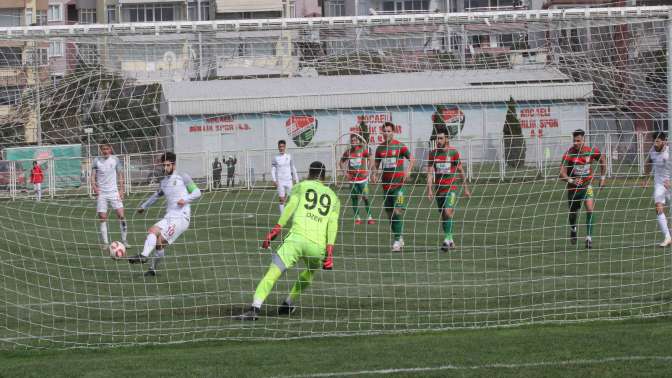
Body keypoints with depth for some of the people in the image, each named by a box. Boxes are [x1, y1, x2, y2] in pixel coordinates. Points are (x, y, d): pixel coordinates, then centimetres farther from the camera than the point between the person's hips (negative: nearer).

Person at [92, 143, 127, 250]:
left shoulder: (115, 160, 3)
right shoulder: (97, 161, 2)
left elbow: (120, 174, 8)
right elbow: (93, 175, 3)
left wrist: (121, 190, 0)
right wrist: (94, 186, -16)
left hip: (114, 192, 0)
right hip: (101, 193, 0)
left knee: (121, 215, -10)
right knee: (102, 218, -3)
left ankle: (124, 240, 1)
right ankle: (105, 242, 3)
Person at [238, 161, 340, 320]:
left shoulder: (301, 186, 19)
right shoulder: (333, 196, 24)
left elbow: (290, 207, 1)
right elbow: (332, 224, 9)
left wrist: (276, 229, -4)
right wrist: (329, 252, 0)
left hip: (297, 237, -3)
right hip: (318, 246, 3)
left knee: (273, 273, -11)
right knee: (310, 273, 33)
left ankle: (255, 308, -25)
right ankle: (288, 304, 32)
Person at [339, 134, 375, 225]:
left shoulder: (363, 150, -5)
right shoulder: (348, 152, 4)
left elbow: (371, 159, -8)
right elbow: (342, 162, 15)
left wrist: (367, 171, -14)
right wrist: (345, 172, 4)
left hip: (362, 178, -3)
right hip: (352, 179, 3)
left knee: (365, 197, -6)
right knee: (354, 198, 5)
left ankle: (369, 217, 1)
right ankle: (357, 218, 13)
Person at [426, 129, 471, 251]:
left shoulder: (453, 152, -3)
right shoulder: (433, 153, 3)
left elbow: (461, 171, 4)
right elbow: (430, 173, 0)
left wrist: (466, 188, 6)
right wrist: (429, 189, -10)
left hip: (451, 187, -4)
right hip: (439, 189, 4)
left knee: (447, 211, -21)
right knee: (443, 215, 7)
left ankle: (447, 239, -20)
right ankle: (450, 241, 19)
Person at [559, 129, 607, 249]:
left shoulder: (592, 151, -11)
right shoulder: (569, 153, -18)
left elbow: (602, 161, 11)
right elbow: (562, 173, -22)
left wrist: (603, 178, 11)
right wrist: (571, 180, -40)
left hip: (587, 185, 0)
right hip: (573, 187, 0)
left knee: (590, 209, -21)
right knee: (573, 212, 14)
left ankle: (589, 238, -20)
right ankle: (573, 229, 49)